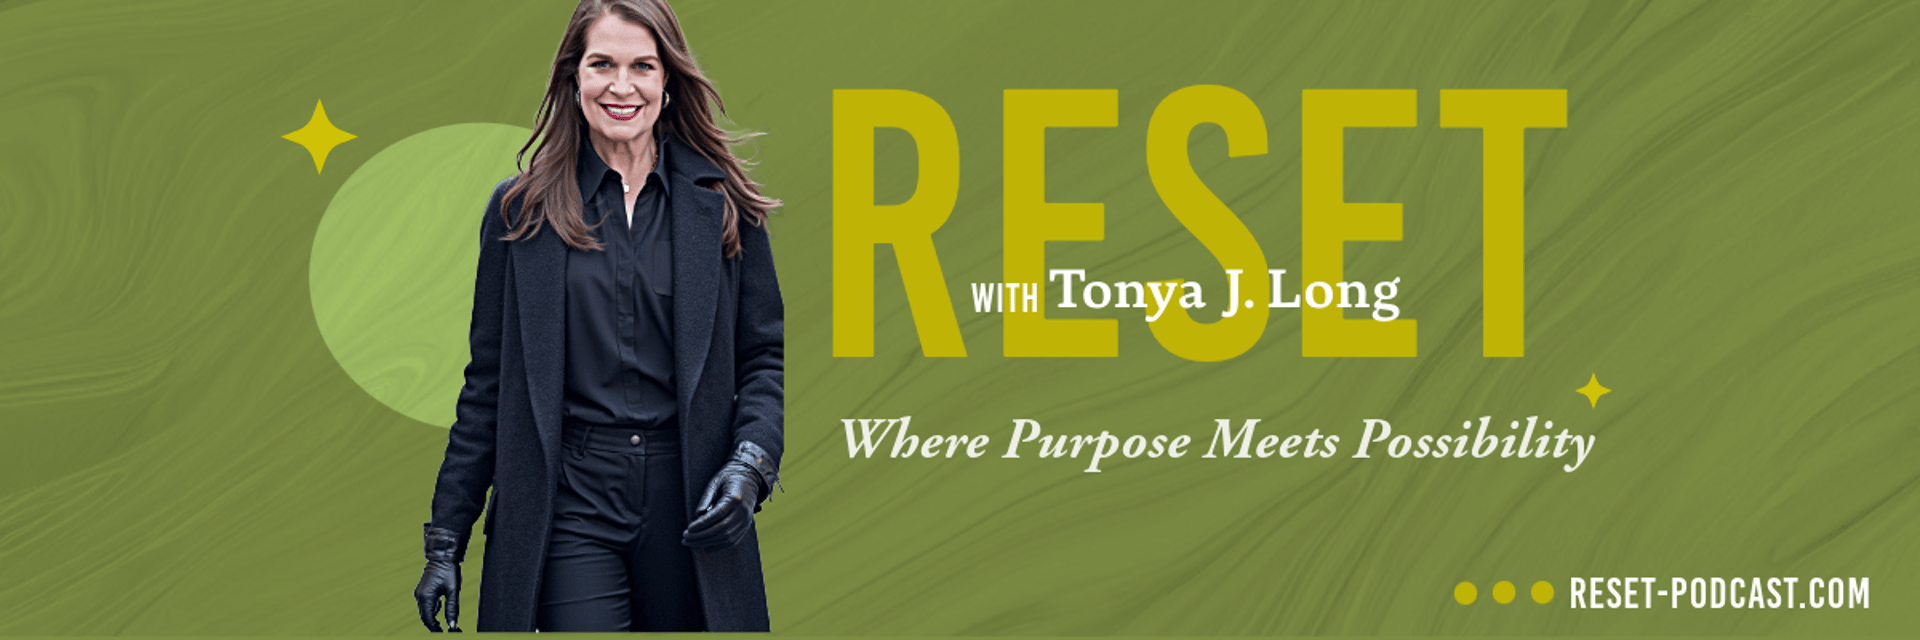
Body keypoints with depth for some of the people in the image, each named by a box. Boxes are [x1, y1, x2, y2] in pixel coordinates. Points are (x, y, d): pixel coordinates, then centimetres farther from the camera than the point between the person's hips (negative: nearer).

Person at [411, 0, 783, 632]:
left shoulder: (722, 205, 6)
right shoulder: (522, 210, 6)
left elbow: (765, 358, 7)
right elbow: (487, 386, 8)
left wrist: (750, 465, -11)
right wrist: (445, 541, 5)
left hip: (692, 501, 1)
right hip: (572, 503, -1)